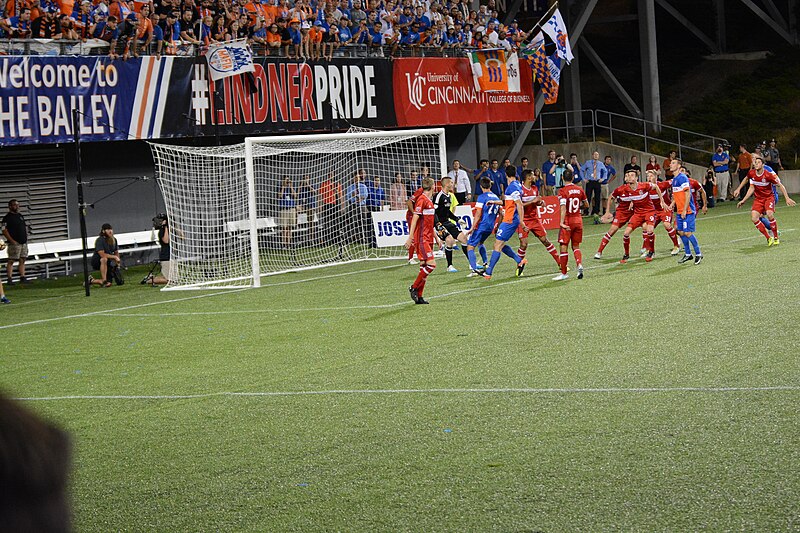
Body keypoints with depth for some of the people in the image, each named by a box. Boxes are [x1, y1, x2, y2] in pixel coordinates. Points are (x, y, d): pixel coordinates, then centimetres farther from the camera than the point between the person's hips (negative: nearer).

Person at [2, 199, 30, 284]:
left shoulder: (20, 216, 16)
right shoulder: (7, 217, -7)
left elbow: (25, 227, 24)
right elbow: (4, 231, -12)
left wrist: (26, 238, 11)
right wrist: (12, 241, -16)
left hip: (23, 242, 7)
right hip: (14, 243, -7)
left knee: (22, 261, 8)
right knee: (11, 261, -6)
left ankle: (22, 277, 11)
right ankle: (9, 279, -7)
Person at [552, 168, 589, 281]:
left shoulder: (563, 191, -11)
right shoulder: (579, 190, 5)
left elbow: (563, 208, -21)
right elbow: (586, 205, 14)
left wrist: (562, 222, -25)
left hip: (568, 221, -5)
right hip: (578, 220, 5)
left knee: (563, 247, 1)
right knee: (576, 246, 17)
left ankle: (564, 273, 3)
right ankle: (580, 264, -8)